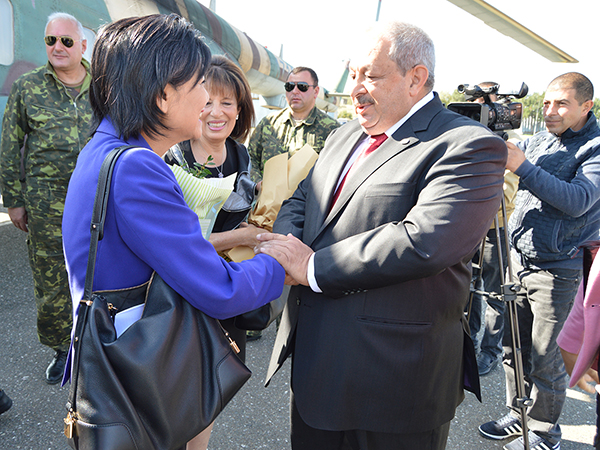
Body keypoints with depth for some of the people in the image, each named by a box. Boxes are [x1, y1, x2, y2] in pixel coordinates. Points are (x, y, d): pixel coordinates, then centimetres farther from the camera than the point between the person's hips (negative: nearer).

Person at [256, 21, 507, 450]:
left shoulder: (468, 146, -15)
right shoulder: (344, 137, 13)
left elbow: (424, 242, -28)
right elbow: (299, 201, 15)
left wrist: (312, 266, -21)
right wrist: (288, 244, -9)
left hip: (395, 372, -7)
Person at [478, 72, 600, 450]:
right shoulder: (537, 142, 10)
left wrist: (523, 167, -30)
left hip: (557, 269, -5)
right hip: (520, 259, 6)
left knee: (544, 355, 2)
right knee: (514, 346, 13)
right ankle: (518, 416, 32)